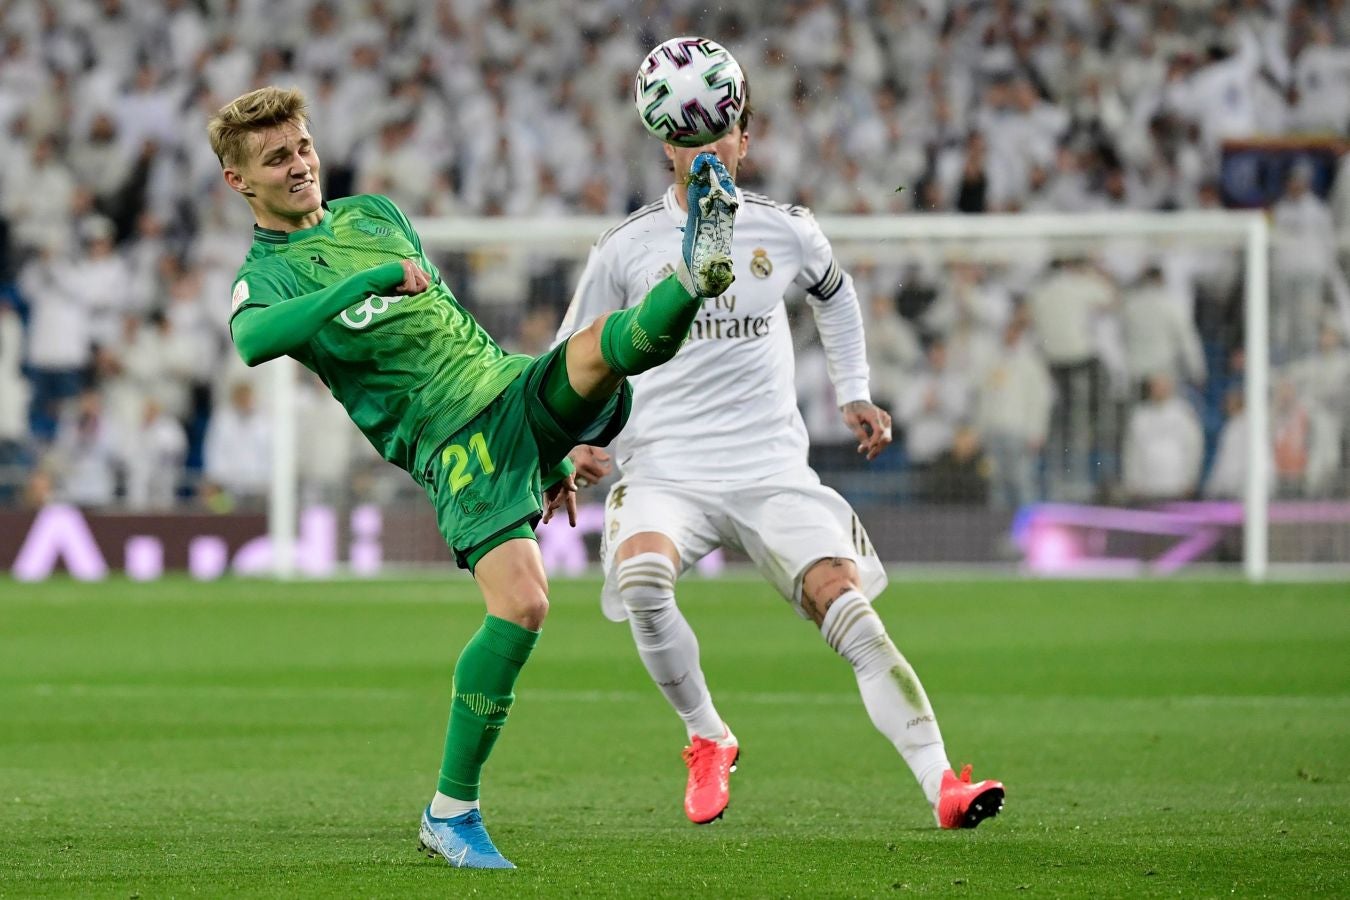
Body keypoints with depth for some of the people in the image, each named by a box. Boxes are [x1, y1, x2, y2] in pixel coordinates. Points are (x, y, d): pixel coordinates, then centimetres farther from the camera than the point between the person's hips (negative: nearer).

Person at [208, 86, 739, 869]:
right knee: (522, 604, -21)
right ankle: (451, 812, -10)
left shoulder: (373, 212, 22)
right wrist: (370, 279, -27)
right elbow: (254, 339, -23)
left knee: (609, 343, -28)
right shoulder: (265, 274, 2)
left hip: (519, 387, 6)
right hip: (453, 444, -6)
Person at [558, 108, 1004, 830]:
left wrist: (854, 395, 22)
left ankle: (942, 786, -21)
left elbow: (833, 293, 29)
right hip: (665, 472, -1)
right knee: (641, 579, -33)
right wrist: (575, 438, -5)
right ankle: (708, 738, -9)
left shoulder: (785, 230, 7)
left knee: (852, 616, -18)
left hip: (772, 472, 1)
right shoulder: (627, 246, 2)